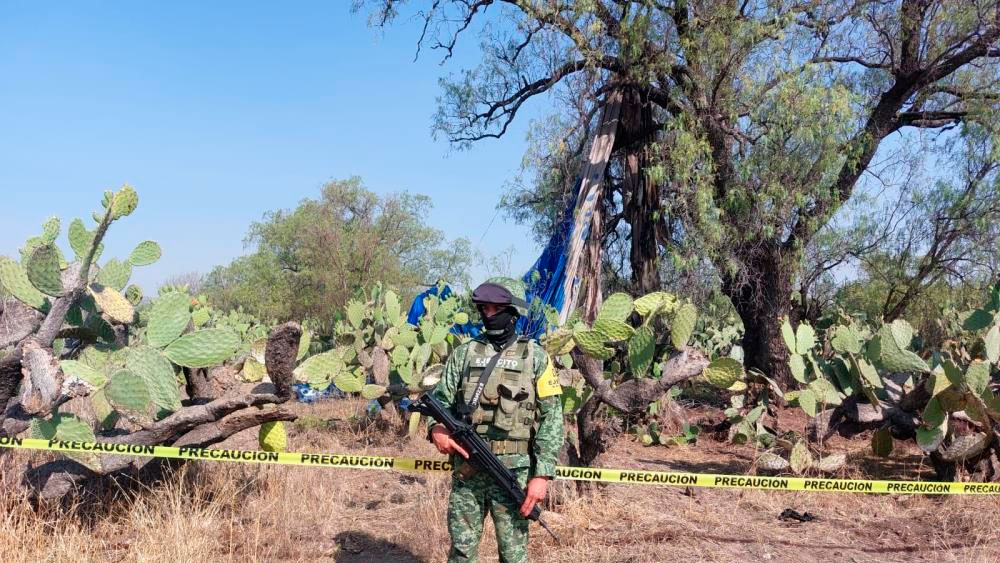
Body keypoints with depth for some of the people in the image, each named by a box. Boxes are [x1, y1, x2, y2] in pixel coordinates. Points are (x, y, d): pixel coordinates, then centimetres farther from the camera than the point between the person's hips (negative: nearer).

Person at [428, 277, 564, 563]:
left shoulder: (535, 356, 1)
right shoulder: (464, 353, 9)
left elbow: (551, 418, -3)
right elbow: (439, 398, 9)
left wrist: (543, 474, -11)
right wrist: (437, 428, -14)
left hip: (514, 471, -2)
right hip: (466, 470, 2)